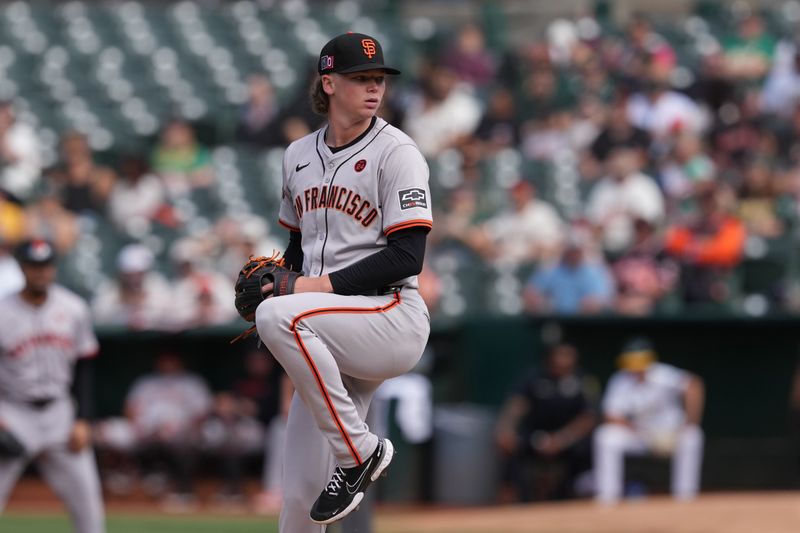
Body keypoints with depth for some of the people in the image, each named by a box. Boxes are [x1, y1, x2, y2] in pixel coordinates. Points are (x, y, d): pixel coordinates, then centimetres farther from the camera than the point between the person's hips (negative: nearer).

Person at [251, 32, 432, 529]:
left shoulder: (396, 152, -4)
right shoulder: (299, 155, 15)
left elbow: (406, 257, -12)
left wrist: (324, 285, -17)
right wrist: (278, 280, 5)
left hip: (391, 317, -6)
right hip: (329, 343, 6)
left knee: (279, 316, -33)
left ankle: (359, 450, -21)